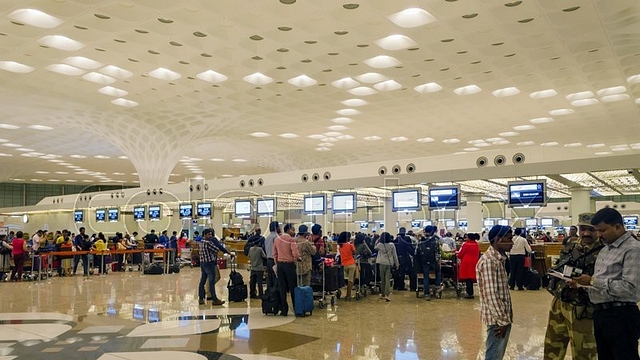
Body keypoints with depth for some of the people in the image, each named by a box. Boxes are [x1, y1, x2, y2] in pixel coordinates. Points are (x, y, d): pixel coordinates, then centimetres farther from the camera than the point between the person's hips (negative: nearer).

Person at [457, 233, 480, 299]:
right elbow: (478, 254, 14)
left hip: (466, 263, -6)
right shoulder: (477, 245, 6)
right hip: (474, 263, 6)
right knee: (471, 278, 13)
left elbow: (460, 254, -8)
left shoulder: (466, 244, -12)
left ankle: (470, 293, -3)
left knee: (467, 279, -1)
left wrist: (458, 255, 13)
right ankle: (470, 293, 17)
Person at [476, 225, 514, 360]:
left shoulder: (498, 258, 10)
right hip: (497, 318, -9)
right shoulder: (488, 261, -21)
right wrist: (502, 320, -19)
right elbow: (491, 295, -23)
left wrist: (506, 317, 16)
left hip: (503, 315, 9)